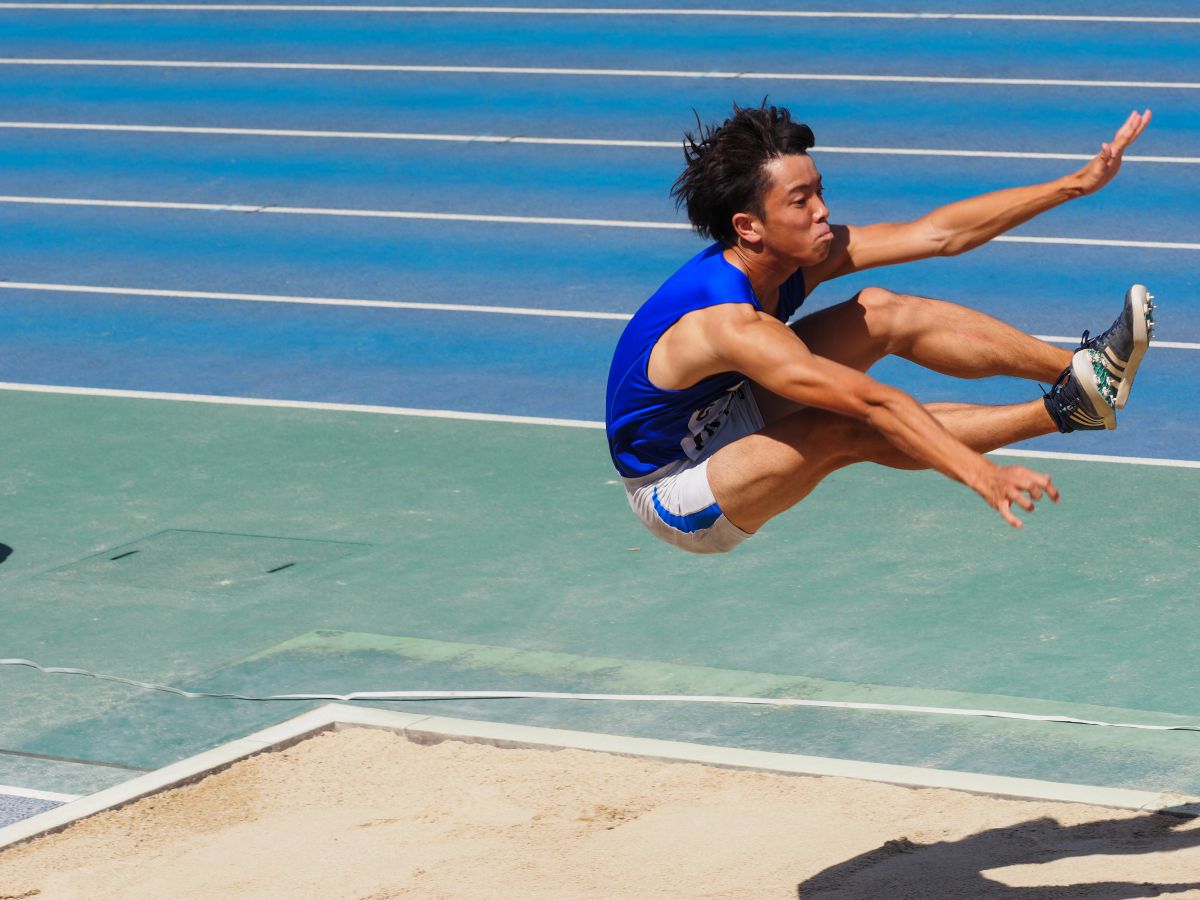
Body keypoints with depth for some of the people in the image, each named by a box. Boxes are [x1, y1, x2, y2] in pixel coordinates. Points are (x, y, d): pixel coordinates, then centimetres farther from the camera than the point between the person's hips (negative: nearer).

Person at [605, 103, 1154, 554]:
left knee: (882, 312, -7)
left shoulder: (802, 248, -12)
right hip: (673, 494, -9)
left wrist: (1078, 183, -12)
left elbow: (939, 233, -10)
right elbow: (872, 403, -45)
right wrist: (982, 477, -51)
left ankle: (1081, 372, -9)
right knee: (845, 427, -31)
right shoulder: (730, 324, -36)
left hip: (730, 416, 9)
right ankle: (1065, 408, -27)